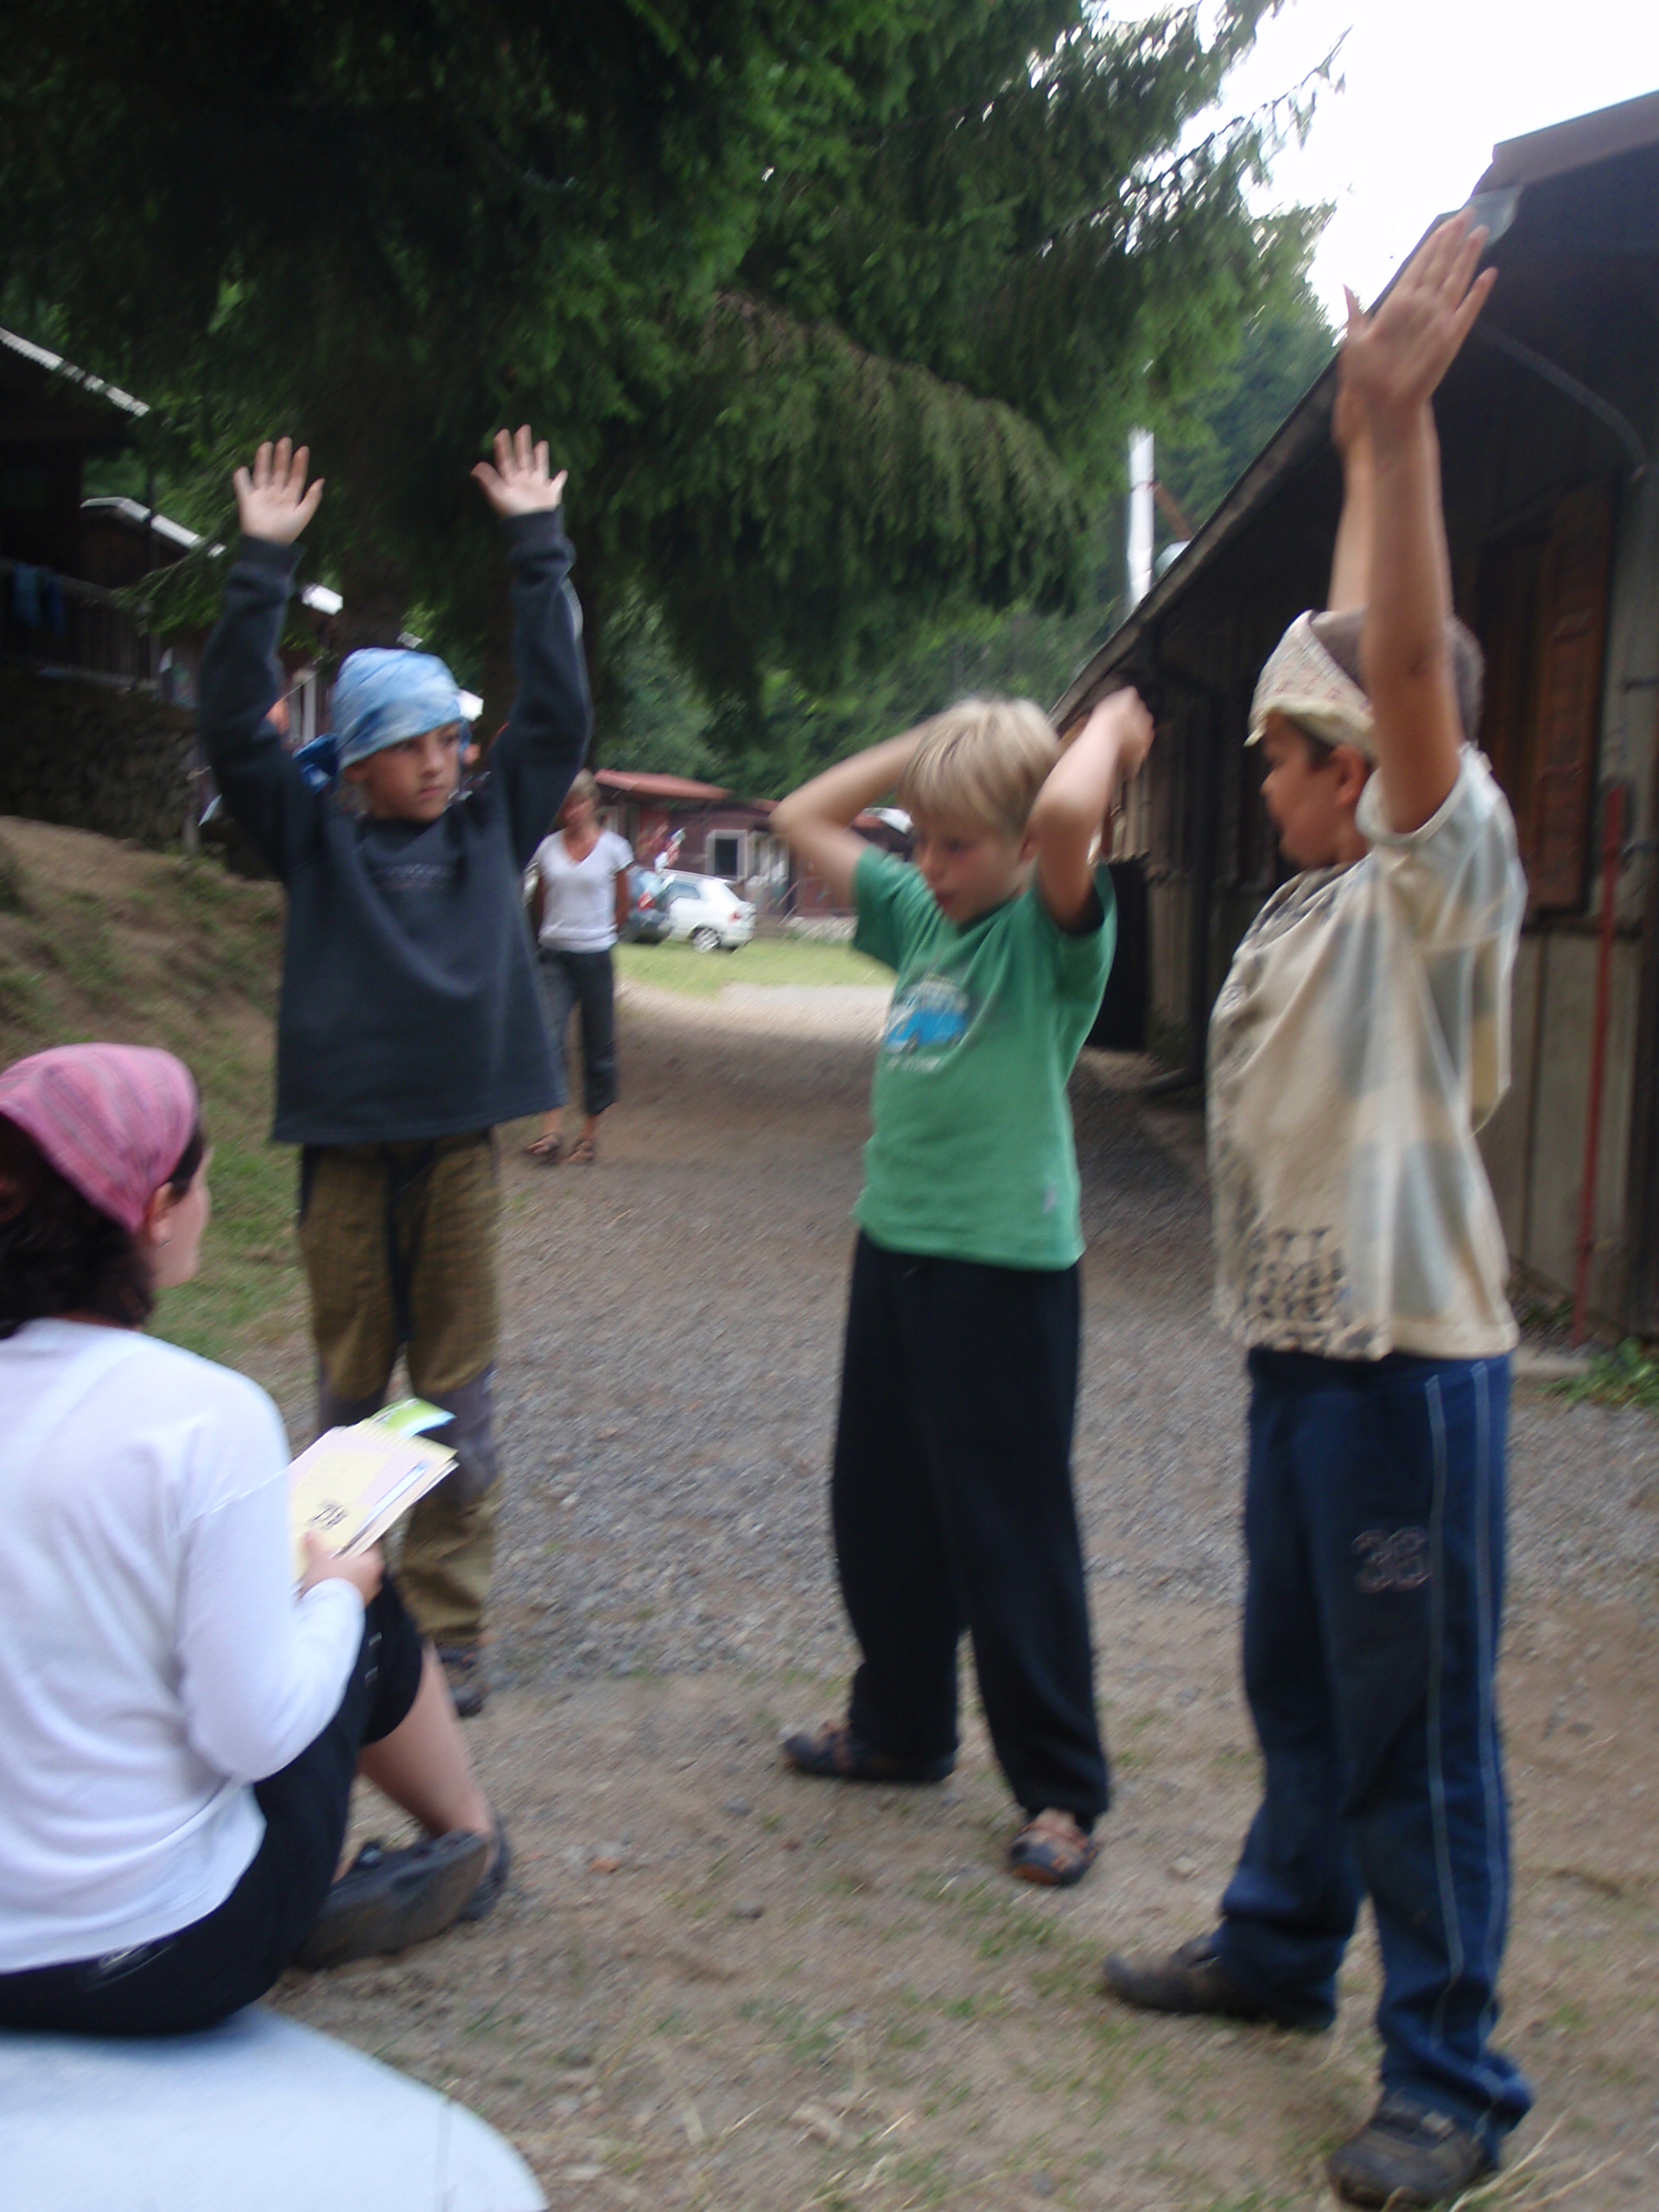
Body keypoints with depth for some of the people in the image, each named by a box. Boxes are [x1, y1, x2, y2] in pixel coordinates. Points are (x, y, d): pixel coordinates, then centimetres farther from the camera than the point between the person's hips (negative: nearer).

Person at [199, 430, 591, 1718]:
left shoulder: (493, 828, 10)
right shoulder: (315, 840, 5)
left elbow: (559, 713, 7)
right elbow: (235, 729, -4)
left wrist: (539, 550, 7)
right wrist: (262, 570, -7)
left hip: (459, 1147, 1)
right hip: (346, 1150, -1)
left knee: (459, 1404, 5)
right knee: (349, 1398, 8)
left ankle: (451, 1633, 14)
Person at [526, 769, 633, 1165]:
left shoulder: (613, 848, -1)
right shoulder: (548, 847, 6)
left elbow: (623, 903, 9)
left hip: (595, 956, -1)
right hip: (555, 955, 1)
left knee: (598, 1046, 5)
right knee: (549, 1037, -13)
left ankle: (590, 1133, 14)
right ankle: (550, 1132, -19)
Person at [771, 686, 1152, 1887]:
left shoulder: (1053, 931, -10)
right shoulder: (917, 912, 10)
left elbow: (1068, 814, -31)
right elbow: (802, 818, 18)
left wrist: (1113, 726, -11)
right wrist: (931, 741, 10)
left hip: (1008, 1266, -8)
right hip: (893, 1247, 8)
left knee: (1011, 1539, 0)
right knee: (878, 1513, 18)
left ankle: (1062, 1789, 15)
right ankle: (901, 1725, 38)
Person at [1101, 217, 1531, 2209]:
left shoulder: (1442, 880, -12)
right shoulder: (1313, 896, 11)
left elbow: (1408, 666, -27)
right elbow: (1346, 648, 19)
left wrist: (1396, 424, -32)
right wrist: (1361, 449, 21)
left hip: (1405, 1362, -9)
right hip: (1296, 1349, 9)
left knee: (1416, 1725, 1)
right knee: (1297, 1687, 21)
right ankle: (1281, 1946, 39)